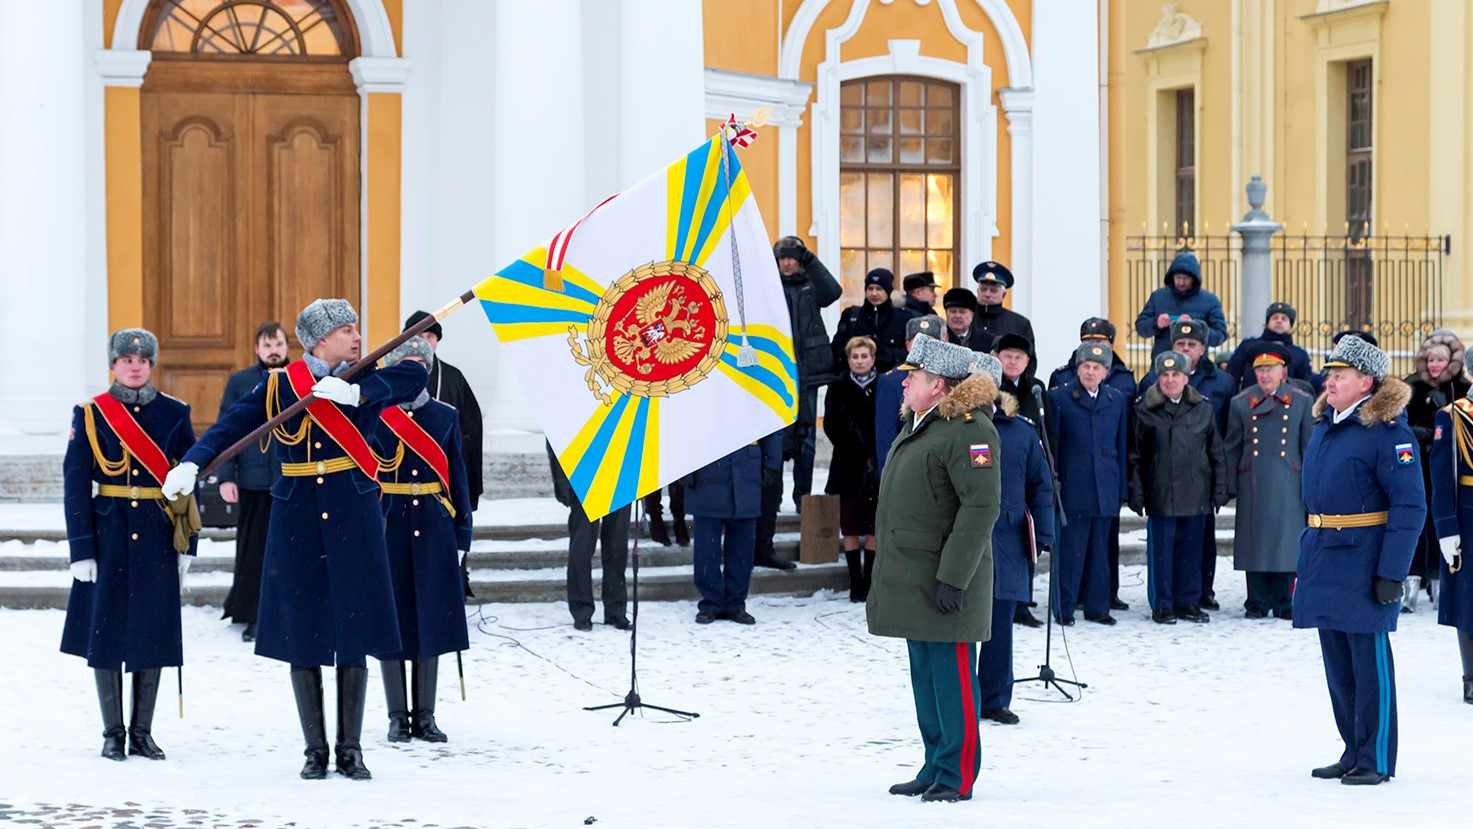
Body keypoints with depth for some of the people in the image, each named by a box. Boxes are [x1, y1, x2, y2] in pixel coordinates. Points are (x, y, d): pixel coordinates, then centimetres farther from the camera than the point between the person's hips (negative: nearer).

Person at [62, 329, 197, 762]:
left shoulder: (174, 414, 5)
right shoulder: (91, 415, 0)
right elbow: (75, 484, -3)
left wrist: (187, 543, 1)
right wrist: (81, 549, -9)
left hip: (156, 537, 1)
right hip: (108, 535, -1)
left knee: (152, 631, 4)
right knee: (106, 629, 1)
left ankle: (142, 732, 14)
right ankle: (113, 733, 11)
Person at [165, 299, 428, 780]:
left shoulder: (366, 382, 4)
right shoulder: (278, 387, 2)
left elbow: (416, 377, -13)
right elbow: (231, 427, -5)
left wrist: (356, 393, -24)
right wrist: (192, 464, -22)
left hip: (353, 519, 0)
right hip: (296, 522, 0)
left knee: (352, 633, 1)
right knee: (301, 634, 2)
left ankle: (351, 750, 11)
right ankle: (315, 750, 12)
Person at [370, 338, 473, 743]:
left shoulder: (445, 417, 8)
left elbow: (457, 479, 9)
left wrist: (462, 535, 4)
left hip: (433, 531, 2)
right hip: (387, 529, -2)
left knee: (431, 619, 4)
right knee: (390, 619, 2)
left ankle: (425, 716, 12)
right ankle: (398, 717, 10)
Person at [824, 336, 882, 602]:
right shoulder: (838, 389, 5)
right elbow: (832, 427, 1)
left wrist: (874, 456, -8)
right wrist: (856, 454, -8)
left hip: (876, 468, -1)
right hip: (848, 467, 1)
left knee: (874, 526, 0)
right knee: (850, 527, 1)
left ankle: (869, 581, 6)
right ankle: (855, 582, 7)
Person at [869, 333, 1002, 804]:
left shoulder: (969, 429, -15)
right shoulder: (917, 425, 16)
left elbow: (982, 507, -21)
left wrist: (953, 577, -23)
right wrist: (890, 576, 21)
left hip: (947, 579, -10)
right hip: (910, 578, 10)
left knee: (951, 675, -5)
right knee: (924, 675, 14)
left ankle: (957, 776, 1)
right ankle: (935, 769, 22)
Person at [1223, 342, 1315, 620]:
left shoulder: (1302, 402, 6)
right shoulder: (1241, 403, 8)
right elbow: (1231, 448, 10)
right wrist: (1230, 486, 5)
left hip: (1288, 483, -1)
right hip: (1252, 485, 1)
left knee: (1285, 541, 0)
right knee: (1254, 542, 1)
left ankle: (1283, 602, 9)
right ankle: (1257, 602, 9)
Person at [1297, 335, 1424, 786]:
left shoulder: (1388, 430, -12)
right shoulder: (1325, 425, 13)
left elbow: (1410, 505, -15)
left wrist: (1392, 572, -19)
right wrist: (1307, 560, 18)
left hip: (1363, 558, -8)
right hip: (1323, 557, 8)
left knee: (1369, 660, -3)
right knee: (1337, 660, 12)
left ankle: (1377, 760, 4)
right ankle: (1354, 753, 22)